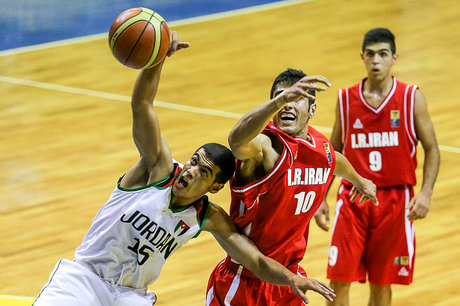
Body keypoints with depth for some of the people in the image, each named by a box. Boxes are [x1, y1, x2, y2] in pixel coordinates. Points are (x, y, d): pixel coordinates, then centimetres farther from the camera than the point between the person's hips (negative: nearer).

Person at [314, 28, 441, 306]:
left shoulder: (411, 99, -4)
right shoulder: (346, 99, 2)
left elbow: (432, 149, 0)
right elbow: (333, 152, 11)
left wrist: (426, 193, -14)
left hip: (395, 201, -1)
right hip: (353, 197, 1)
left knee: (381, 283, 7)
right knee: (339, 281, -4)